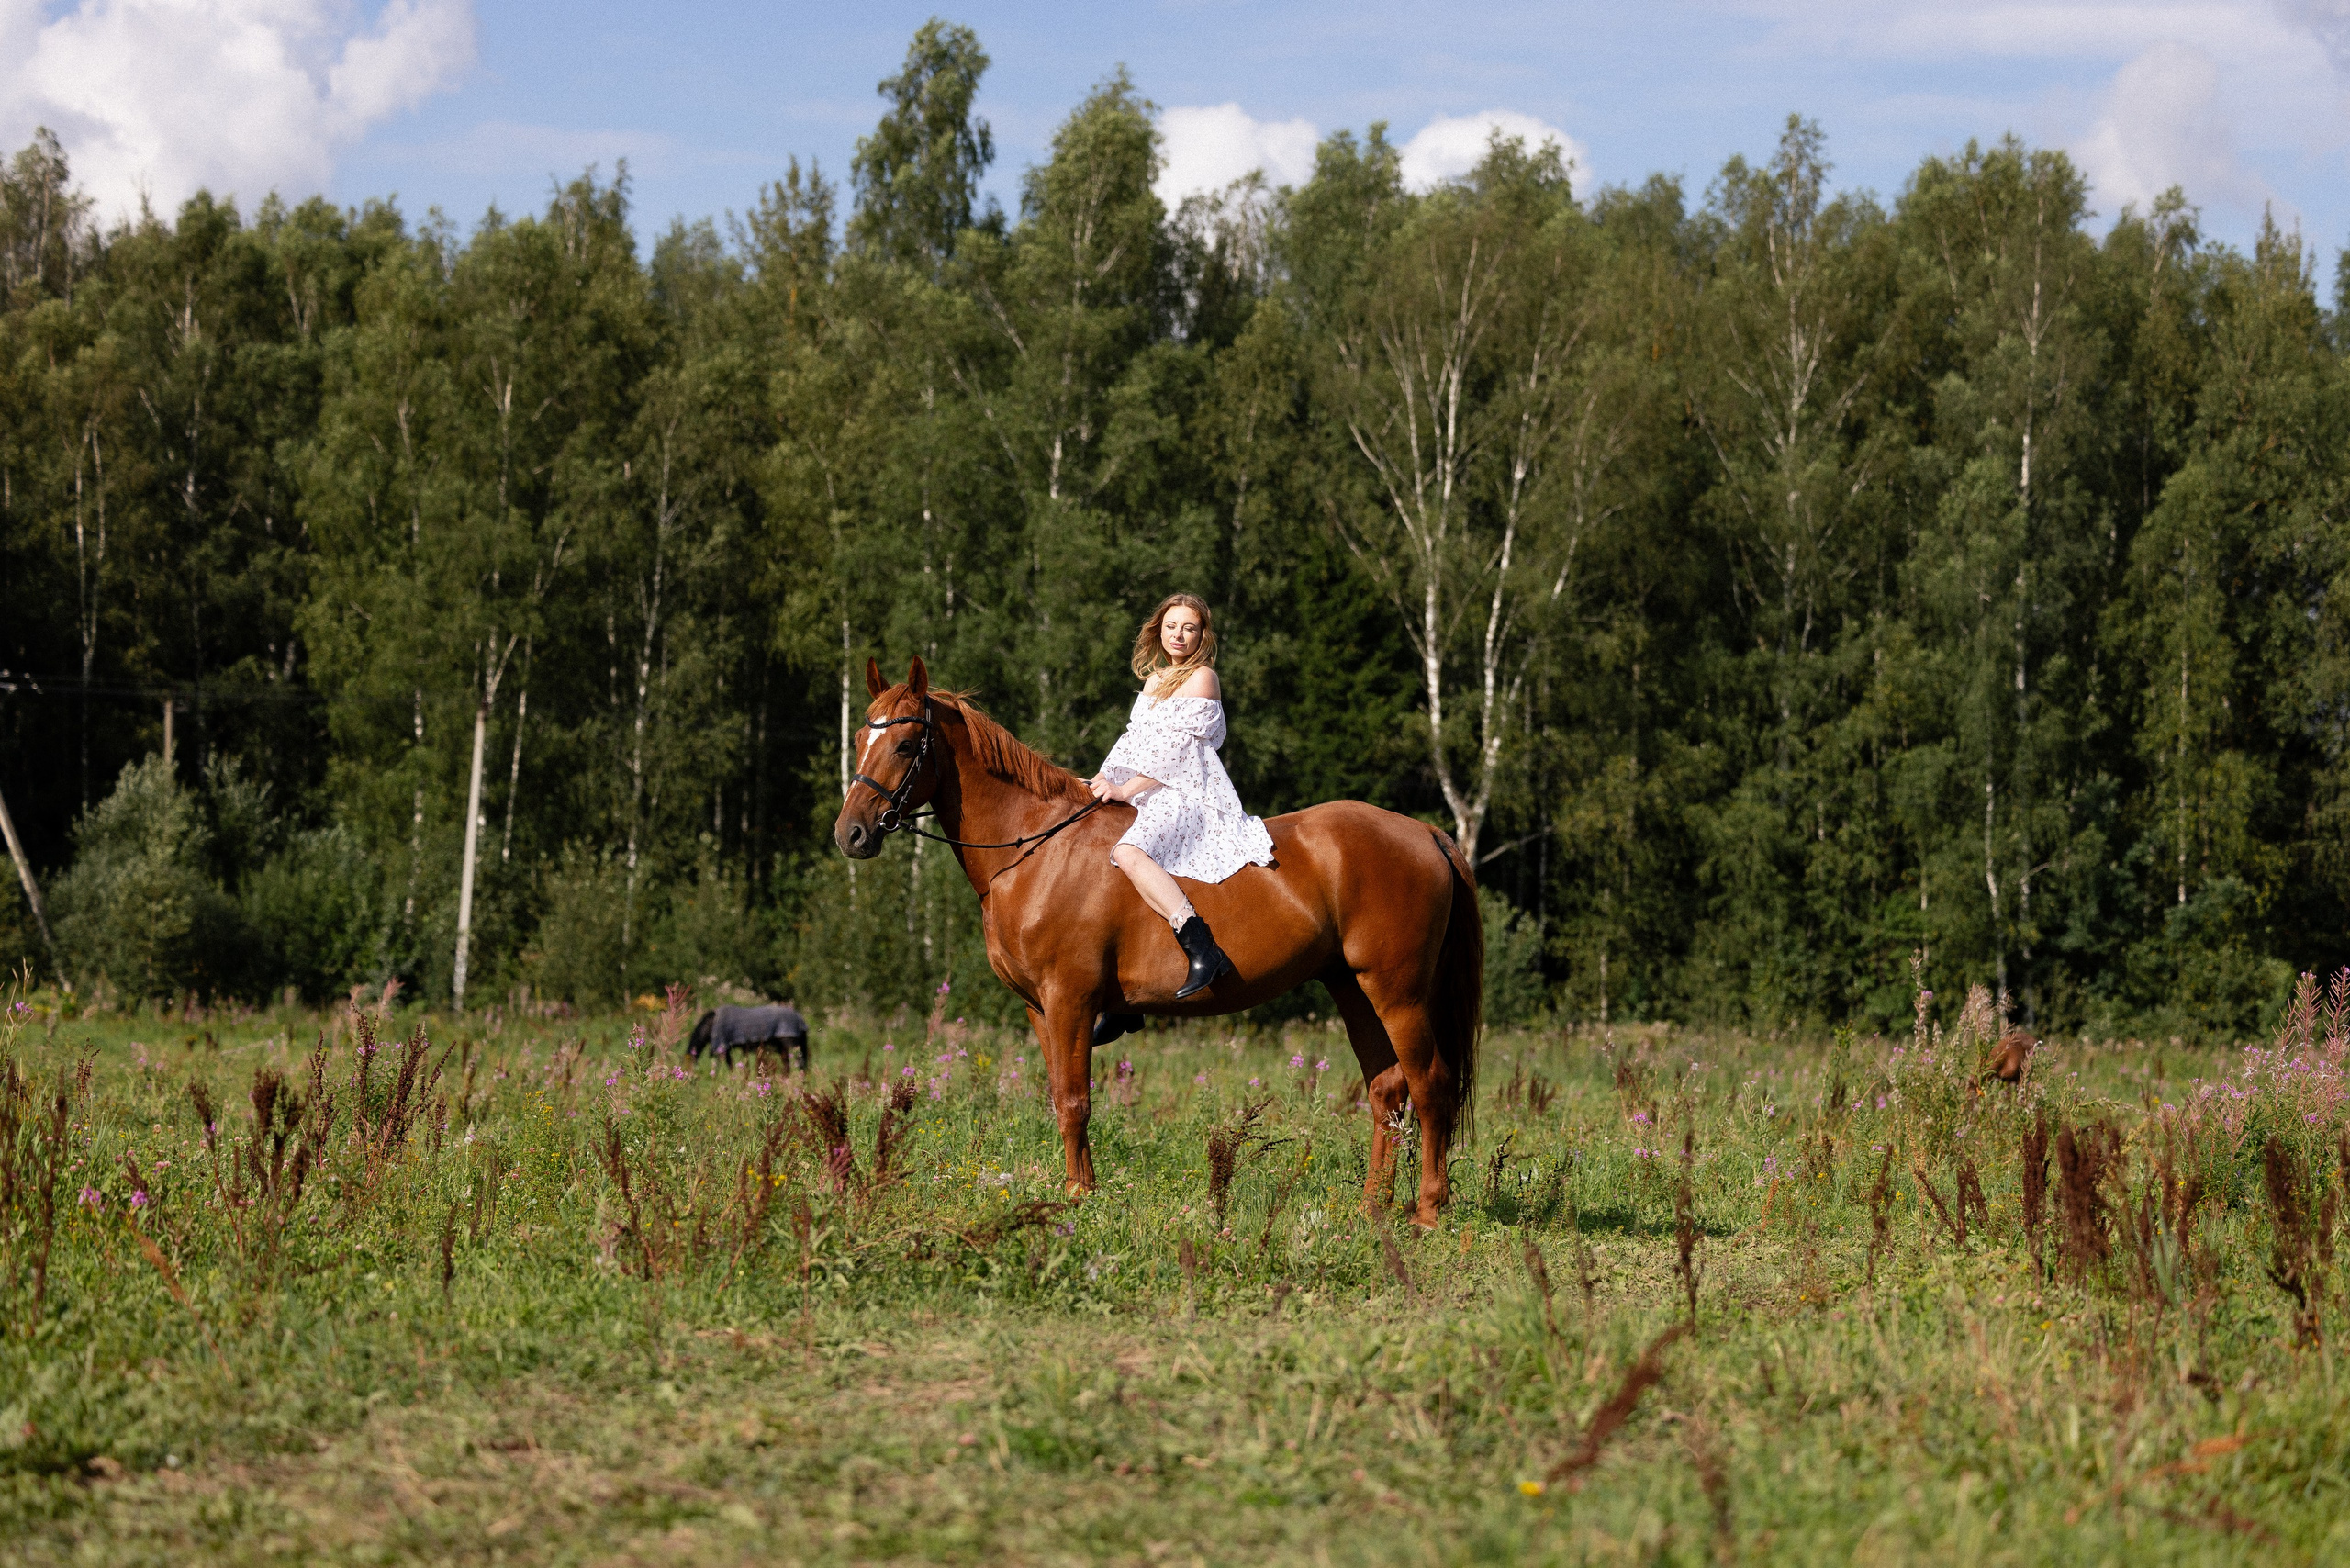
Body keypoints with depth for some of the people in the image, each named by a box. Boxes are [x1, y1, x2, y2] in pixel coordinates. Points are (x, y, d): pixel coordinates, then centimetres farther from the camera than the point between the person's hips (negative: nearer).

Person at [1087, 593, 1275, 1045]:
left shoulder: (1201, 678, -3)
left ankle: (1203, 950, -49)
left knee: (1130, 853, -37)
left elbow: (1177, 746, -12)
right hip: (1151, 798, 10)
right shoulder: (1156, 680, 24)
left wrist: (1127, 789, -16)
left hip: (1189, 794, -10)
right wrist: (1103, 780, 8)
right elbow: (1133, 738, 24)